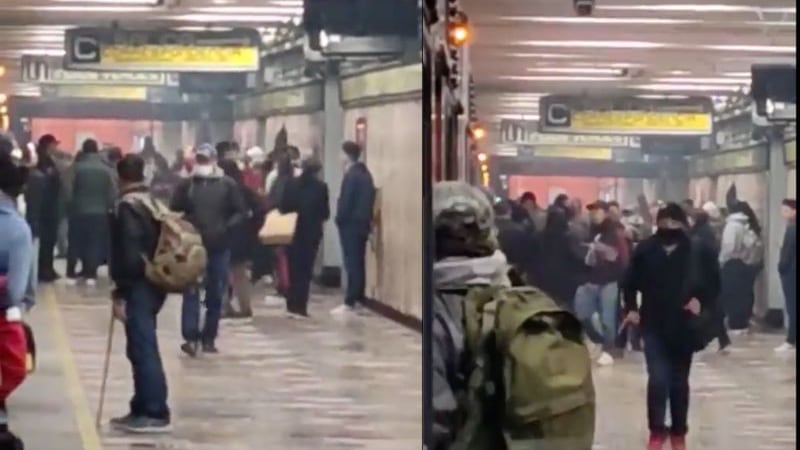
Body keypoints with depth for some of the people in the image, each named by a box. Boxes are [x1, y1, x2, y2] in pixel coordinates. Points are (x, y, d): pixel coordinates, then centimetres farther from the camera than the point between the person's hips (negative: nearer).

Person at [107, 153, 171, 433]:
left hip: (138, 287, -10)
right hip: (152, 284, 10)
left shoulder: (128, 207, -13)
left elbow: (129, 253, -20)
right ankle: (142, 410, 21)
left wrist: (120, 293, -18)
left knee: (143, 350, -8)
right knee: (142, 348, 15)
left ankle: (156, 414, -8)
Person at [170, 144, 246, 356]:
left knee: (215, 295, 7)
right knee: (191, 292, -8)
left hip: (219, 248, 1)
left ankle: (209, 338, 16)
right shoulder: (186, 184, 3)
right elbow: (175, 212, 7)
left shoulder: (227, 184, 1)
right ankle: (191, 337, -12)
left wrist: (226, 227, -13)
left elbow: (241, 212, 2)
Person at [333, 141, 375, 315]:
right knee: (359, 262, 12)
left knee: (352, 263, -9)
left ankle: (350, 302, -11)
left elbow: (345, 201, -18)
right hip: (363, 223, 9)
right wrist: (367, 218, 16)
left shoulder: (351, 176, -16)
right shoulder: (366, 174, 12)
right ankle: (359, 298, 14)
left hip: (350, 224, -9)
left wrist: (339, 219, -5)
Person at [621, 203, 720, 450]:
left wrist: (701, 301, -15)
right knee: (658, 379, -11)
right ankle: (657, 430, 5)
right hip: (653, 326, 0)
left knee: (679, 382, 11)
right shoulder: (645, 250, -4)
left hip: (683, 326, 0)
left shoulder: (697, 252, -8)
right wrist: (631, 308, -5)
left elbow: (713, 283, 1)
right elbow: (630, 282, 7)